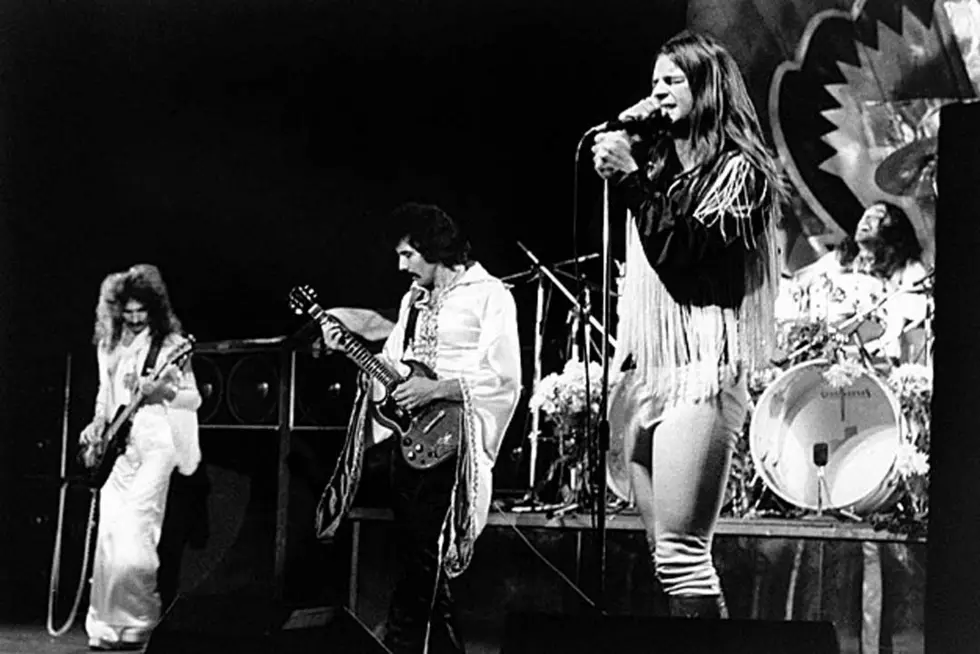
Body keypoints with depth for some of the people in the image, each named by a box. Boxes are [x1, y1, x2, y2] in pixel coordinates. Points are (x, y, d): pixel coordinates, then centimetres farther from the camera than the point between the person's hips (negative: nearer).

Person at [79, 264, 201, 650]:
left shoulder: (171, 344, -3)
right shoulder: (108, 345, 14)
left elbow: (194, 399, -6)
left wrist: (163, 392, -25)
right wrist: (97, 425, 8)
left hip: (153, 446, -5)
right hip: (115, 447, 5)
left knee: (134, 535, -14)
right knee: (108, 537, 1)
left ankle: (137, 623, -5)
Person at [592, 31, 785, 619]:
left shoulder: (738, 169, -1)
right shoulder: (657, 159, 19)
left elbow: (680, 251, -12)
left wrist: (631, 176, -11)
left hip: (699, 372, -8)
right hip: (645, 370, 8)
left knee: (680, 549, -16)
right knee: (669, 551, 6)